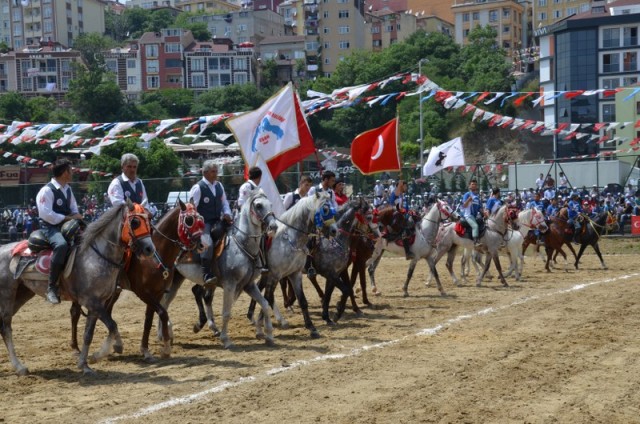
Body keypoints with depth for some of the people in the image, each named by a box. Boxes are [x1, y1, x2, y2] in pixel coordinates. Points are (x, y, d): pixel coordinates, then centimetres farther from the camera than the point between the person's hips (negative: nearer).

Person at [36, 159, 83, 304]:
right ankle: (51, 287, -32)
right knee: (61, 245, -38)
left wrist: (76, 216, -3)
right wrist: (68, 218, -19)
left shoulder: (68, 189, 12)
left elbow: (74, 208, 21)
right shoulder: (47, 190, -14)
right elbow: (46, 214, -22)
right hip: (51, 227, -9)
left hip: (68, 226, 9)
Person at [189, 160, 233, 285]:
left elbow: (224, 202, 21)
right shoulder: (198, 188, -8)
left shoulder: (219, 186, 12)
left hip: (217, 222, 7)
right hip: (203, 223, -7)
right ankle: (206, 274, -29)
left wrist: (227, 213, 0)